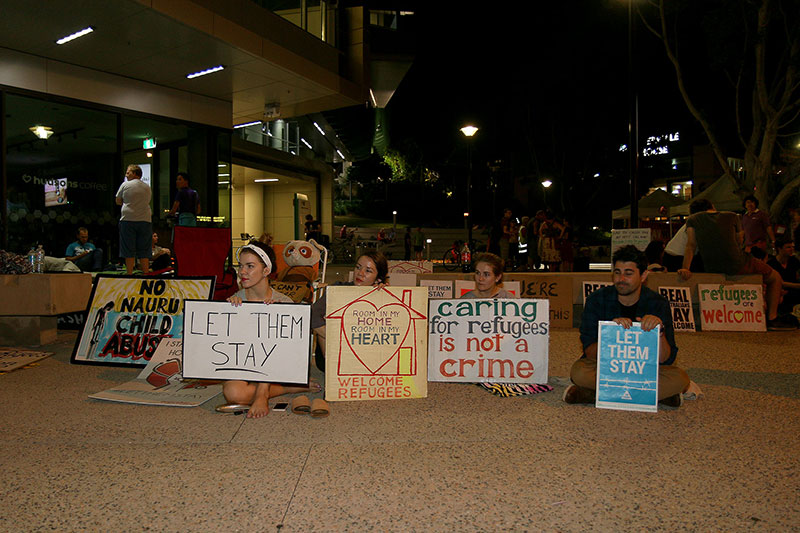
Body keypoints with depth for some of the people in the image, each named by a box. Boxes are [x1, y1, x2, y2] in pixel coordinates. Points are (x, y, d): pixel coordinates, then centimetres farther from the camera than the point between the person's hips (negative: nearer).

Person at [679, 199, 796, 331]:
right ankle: (772, 319, 11)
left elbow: (690, 245, -6)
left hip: (711, 269, 4)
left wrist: (685, 268, -10)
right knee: (775, 278, 19)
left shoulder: (692, 219, 6)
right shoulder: (731, 216, 7)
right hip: (737, 265, -4)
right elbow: (739, 242, 16)